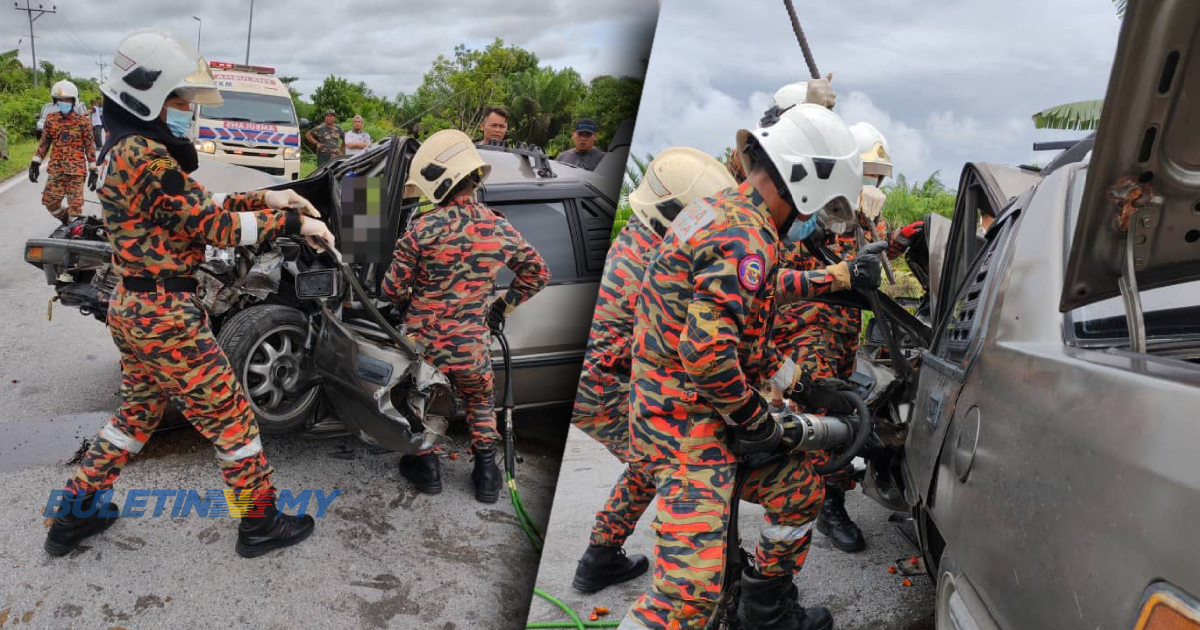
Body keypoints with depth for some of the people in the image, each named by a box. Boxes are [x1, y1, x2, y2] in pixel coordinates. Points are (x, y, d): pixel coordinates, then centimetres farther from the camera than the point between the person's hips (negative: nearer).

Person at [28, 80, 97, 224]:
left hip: (76, 169, -3)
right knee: (50, 201, -1)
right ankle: (67, 223, 25)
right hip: (56, 169, 3)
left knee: (75, 204, -3)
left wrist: (93, 171, -2)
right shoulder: (51, 120, 7)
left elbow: (89, 146, 0)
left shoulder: (83, 121, -2)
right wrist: (35, 163, 4)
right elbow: (44, 142, 13)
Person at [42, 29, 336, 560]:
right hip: (166, 315, -10)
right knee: (231, 417, 3)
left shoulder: (123, 148, 11)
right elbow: (210, 226, -20)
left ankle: (74, 516, 36)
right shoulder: (145, 154, -21)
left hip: (131, 306, 10)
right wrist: (295, 223, -13)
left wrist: (263, 197, 4)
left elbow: (196, 206, 11)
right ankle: (260, 524, 17)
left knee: (136, 413, 25)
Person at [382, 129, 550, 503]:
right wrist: (502, 308, 16)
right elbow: (538, 274, 9)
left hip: (422, 342, -2)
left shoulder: (424, 228, -17)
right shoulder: (501, 229, -5)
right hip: (471, 346, 2)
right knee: (481, 404, 28)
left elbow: (393, 288, -10)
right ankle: (486, 475, 28)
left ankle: (426, 468, 34)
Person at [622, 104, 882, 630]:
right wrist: (753, 419, -15)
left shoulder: (720, 211, 13)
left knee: (801, 490, 22)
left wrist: (795, 380, 24)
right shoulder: (747, 240, -20)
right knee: (691, 586, -14)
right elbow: (706, 347, -31)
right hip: (686, 424, -10)